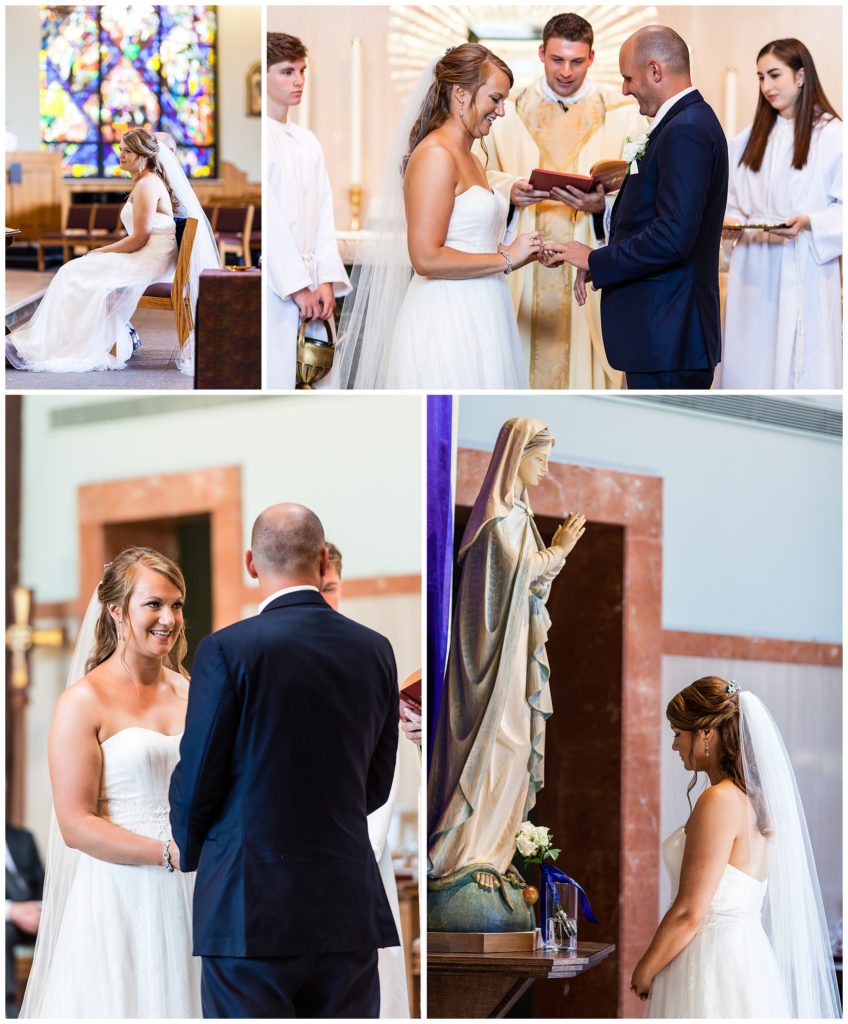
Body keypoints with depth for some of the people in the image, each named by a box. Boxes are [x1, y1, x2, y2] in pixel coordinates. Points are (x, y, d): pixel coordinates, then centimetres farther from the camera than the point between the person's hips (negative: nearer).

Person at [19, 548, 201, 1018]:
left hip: (188, 895, 5)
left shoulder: (190, 693, 10)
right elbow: (76, 826, -12)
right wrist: (172, 853, -19)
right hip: (119, 896, -5)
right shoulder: (84, 702, -7)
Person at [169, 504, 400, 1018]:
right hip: (350, 907, 4)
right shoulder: (374, 650, 4)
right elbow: (377, 784, 11)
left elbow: (196, 778, -5)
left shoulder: (229, 650, -10)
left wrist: (191, 852, 15)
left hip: (250, 906, -4)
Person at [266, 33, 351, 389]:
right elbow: (269, 220, -11)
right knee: (276, 378, -10)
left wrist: (327, 281, 1)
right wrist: (297, 287, -12)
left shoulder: (307, 141, 16)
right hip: (273, 288, -7)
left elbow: (323, 215, 12)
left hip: (307, 285, 7)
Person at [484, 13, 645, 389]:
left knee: (587, 357, -5)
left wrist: (604, 204, -20)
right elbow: (485, 177, 9)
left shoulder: (622, 114, 5)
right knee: (529, 359, -3)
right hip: (525, 269, 1)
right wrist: (510, 192, -11)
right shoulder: (509, 112, 11)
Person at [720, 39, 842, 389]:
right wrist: (728, 222, -2)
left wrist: (808, 222, -20)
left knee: (802, 371, -6)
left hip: (804, 273, -5)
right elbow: (732, 201, 19)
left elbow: (842, 209, -4)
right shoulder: (749, 139, 14)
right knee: (751, 368, 3)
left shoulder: (832, 136, -3)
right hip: (754, 273, 5)